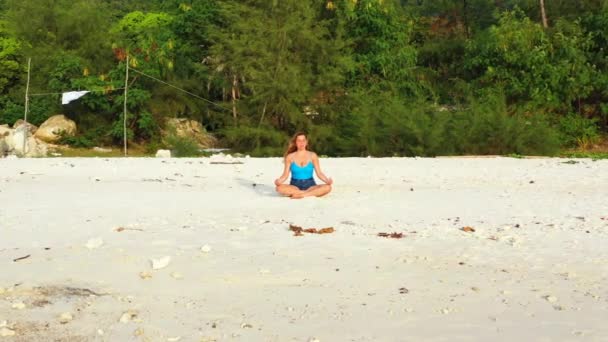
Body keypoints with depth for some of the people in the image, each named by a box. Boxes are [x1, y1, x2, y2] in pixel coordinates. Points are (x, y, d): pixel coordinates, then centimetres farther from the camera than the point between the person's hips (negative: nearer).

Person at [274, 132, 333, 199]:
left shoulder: (312, 155, 6)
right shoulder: (290, 157, 6)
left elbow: (319, 173, 3)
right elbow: (285, 175, 2)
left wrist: (327, 181, -16)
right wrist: (278, 181, -19)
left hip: (310, 185, 0)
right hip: (295, 186, 0)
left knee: (327, 187, -29)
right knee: (279, 188, -33)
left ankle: (302, 194, -31)